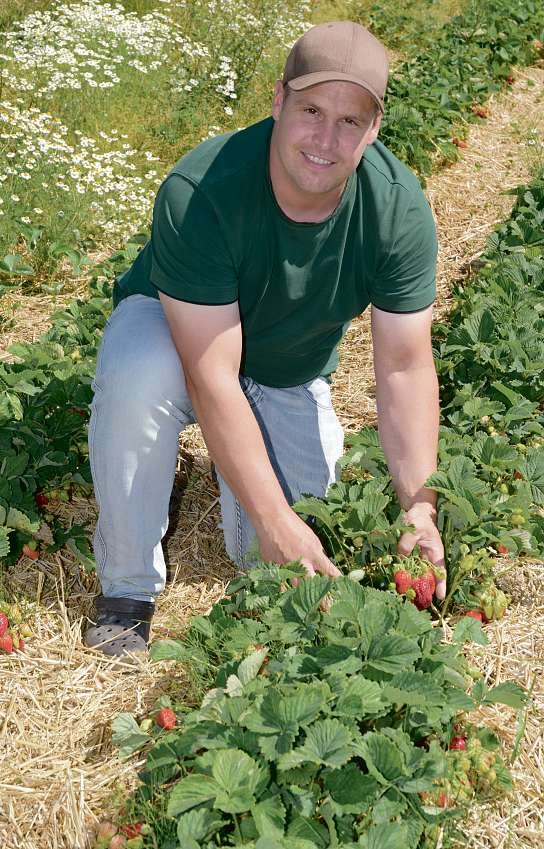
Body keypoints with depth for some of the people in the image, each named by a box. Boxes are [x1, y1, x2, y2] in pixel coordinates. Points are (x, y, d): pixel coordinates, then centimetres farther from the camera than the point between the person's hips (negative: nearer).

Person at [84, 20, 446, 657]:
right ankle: (128, 587, -16)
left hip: (289, 377, 3)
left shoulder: (400, 209, -23)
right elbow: (212, 378, -36)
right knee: (139, 374, -40)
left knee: (290, 558, -12)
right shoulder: (198, 193, -35)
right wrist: (276, 520, -39)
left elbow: (405, 365, -20)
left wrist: (419, 508, -30)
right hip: (173, 327, -2)